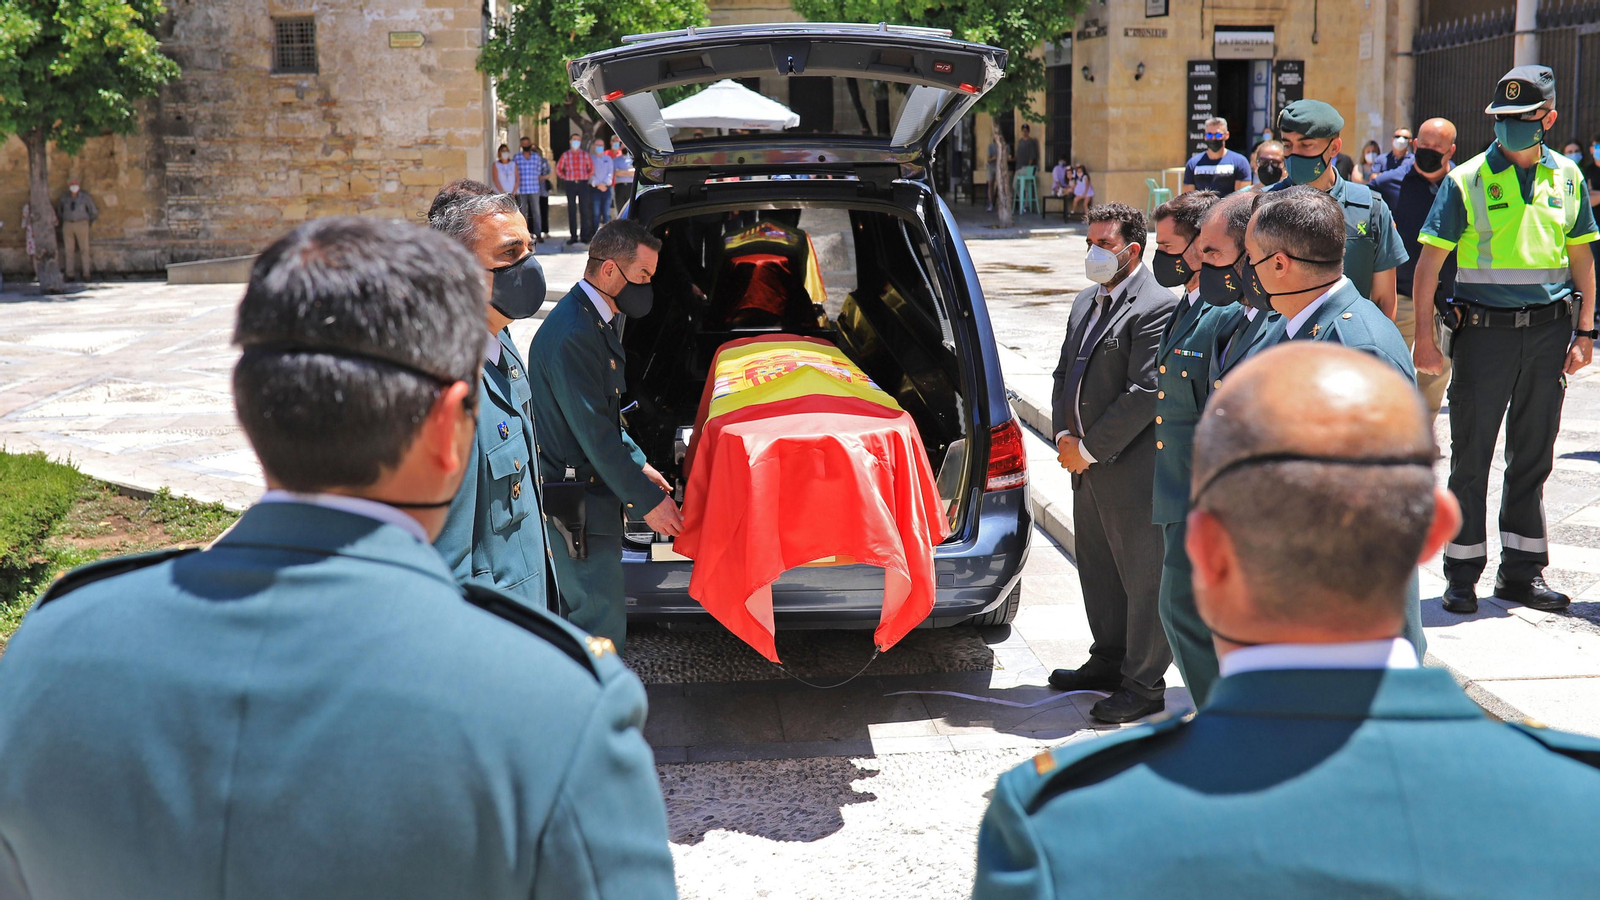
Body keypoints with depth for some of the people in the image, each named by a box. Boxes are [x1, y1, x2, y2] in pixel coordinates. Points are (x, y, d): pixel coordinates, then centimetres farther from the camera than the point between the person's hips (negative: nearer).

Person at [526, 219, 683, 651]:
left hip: (591, 487, 10)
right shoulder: (573, 333, -23)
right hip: (577, 502, -10)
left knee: (582, 609, 19)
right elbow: (594, 432, -23)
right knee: (603, 620, -6)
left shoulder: (595, 320, 10)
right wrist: (646, 501, -18)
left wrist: (638, 465, 16)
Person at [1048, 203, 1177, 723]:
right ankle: (1109, 662, 36)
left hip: (1132, 467, -9)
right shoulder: (1085, 303, 14)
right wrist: (1063, 436, 2)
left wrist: (1090, 449, -17)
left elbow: (1146, 392, -21)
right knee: (1097, 569, 19)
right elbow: (1065, 374, 18)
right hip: (1087, 465, 9)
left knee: (1143, 577, 2)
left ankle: (1145, 685, 13)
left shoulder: (1157, 307, -15)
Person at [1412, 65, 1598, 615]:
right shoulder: (1467, 180, -3)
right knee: (1471, 456, 1)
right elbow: (1429, 262, -5)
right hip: (1485, 329, -3)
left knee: (1533, 456, 10)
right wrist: (1424, 336, -11)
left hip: (1549, 330, 3)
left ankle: (1522, 571, 21)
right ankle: (1463, 573, 11)